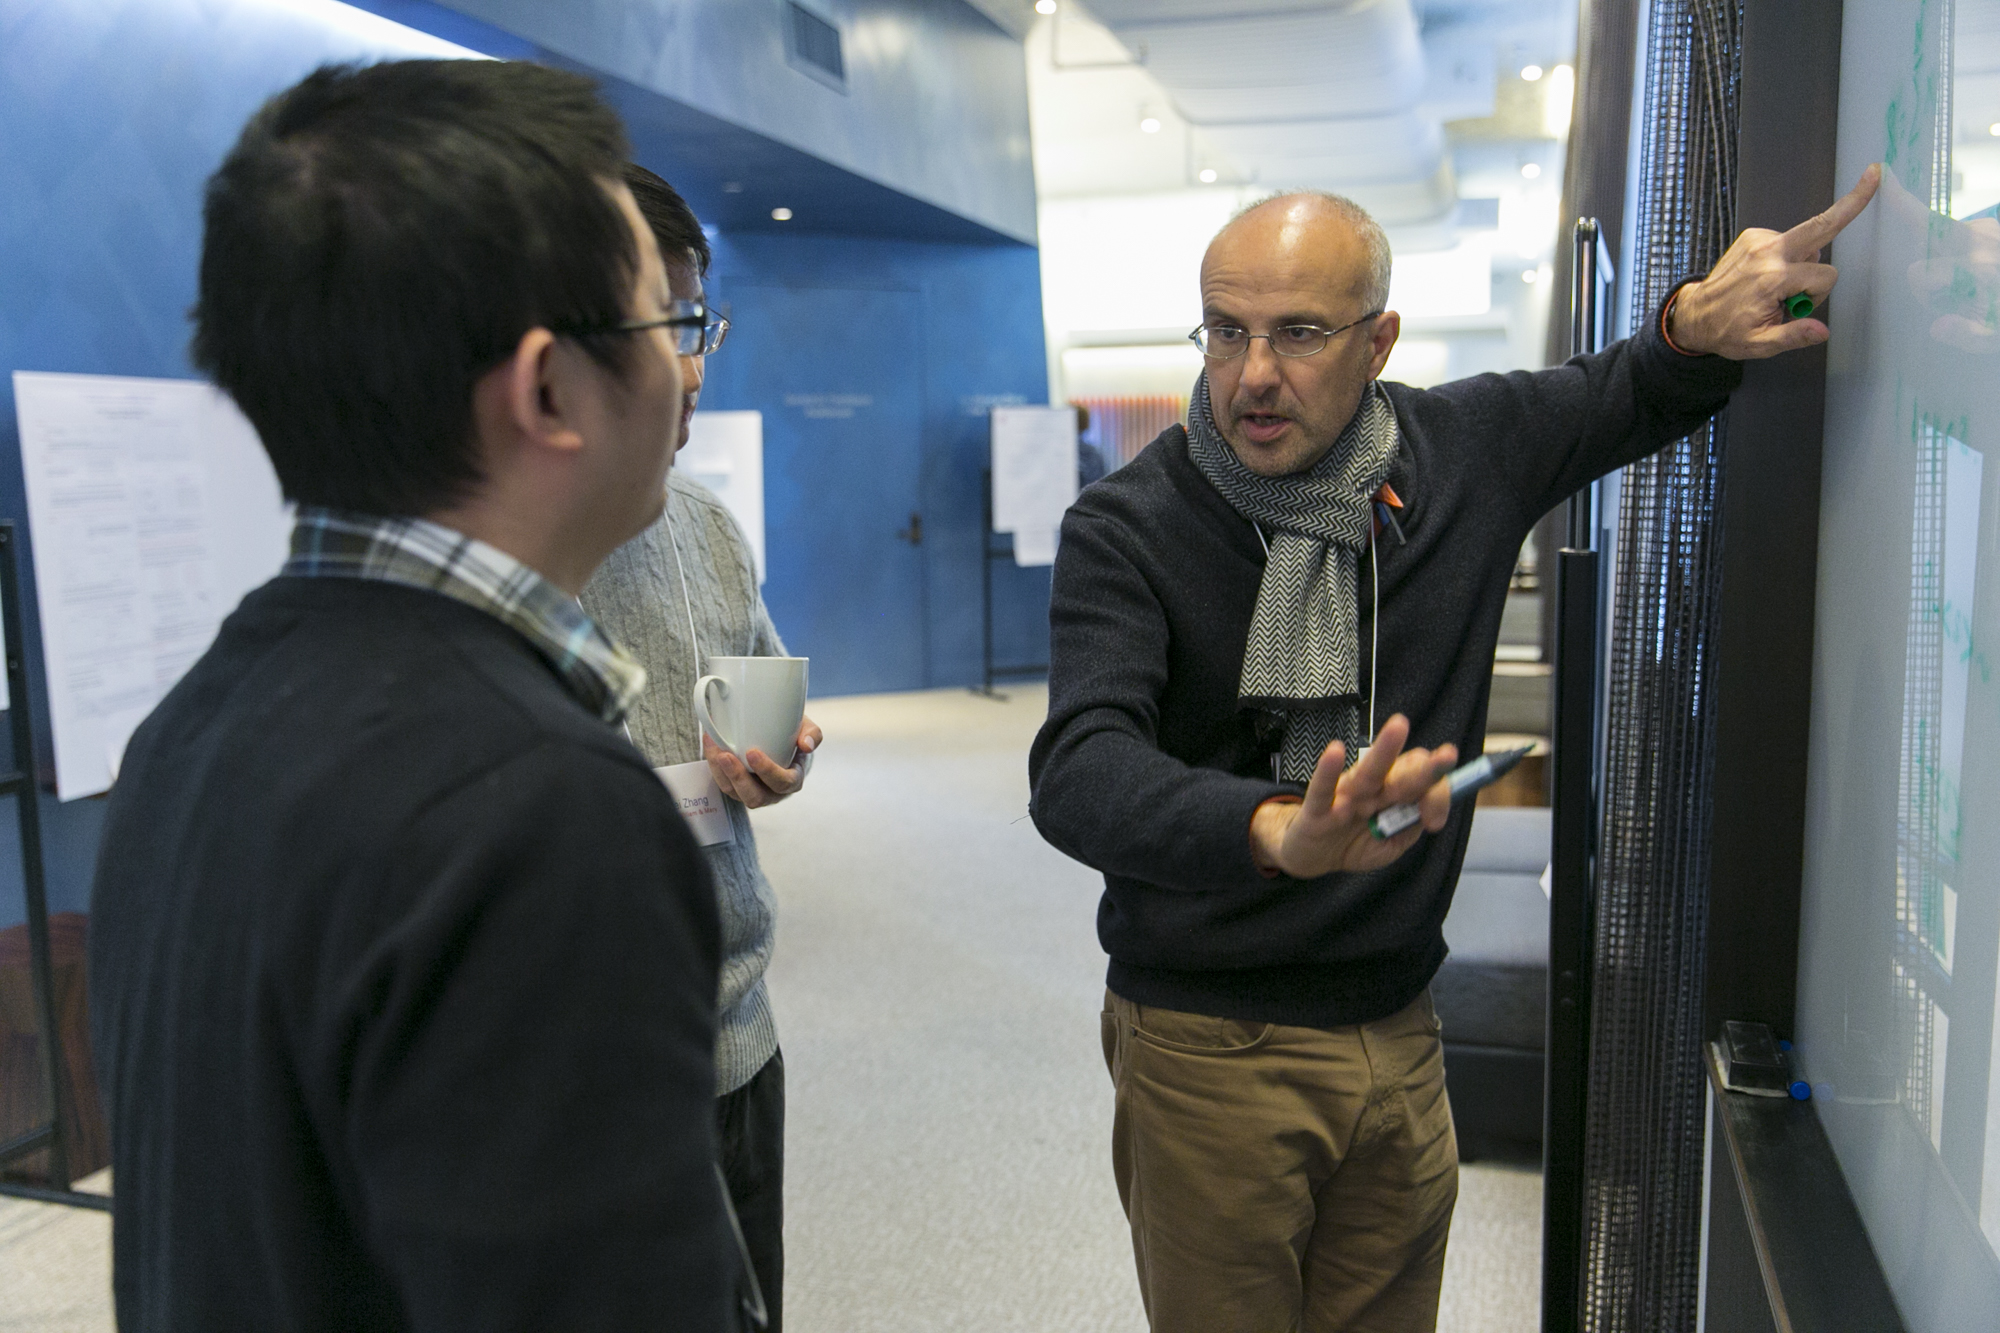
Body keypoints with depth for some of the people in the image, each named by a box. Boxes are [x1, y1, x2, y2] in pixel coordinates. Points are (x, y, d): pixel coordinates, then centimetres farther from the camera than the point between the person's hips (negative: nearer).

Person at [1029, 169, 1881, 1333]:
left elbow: (1635, 395, 17)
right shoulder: (1128, 527, -15)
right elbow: (1080, 776, -29)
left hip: (1399, 1036, 4)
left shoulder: (1464, 451, -3)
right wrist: (1279, 833, -49)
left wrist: (1697, 322, -9)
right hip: (1207, 1048, -3)